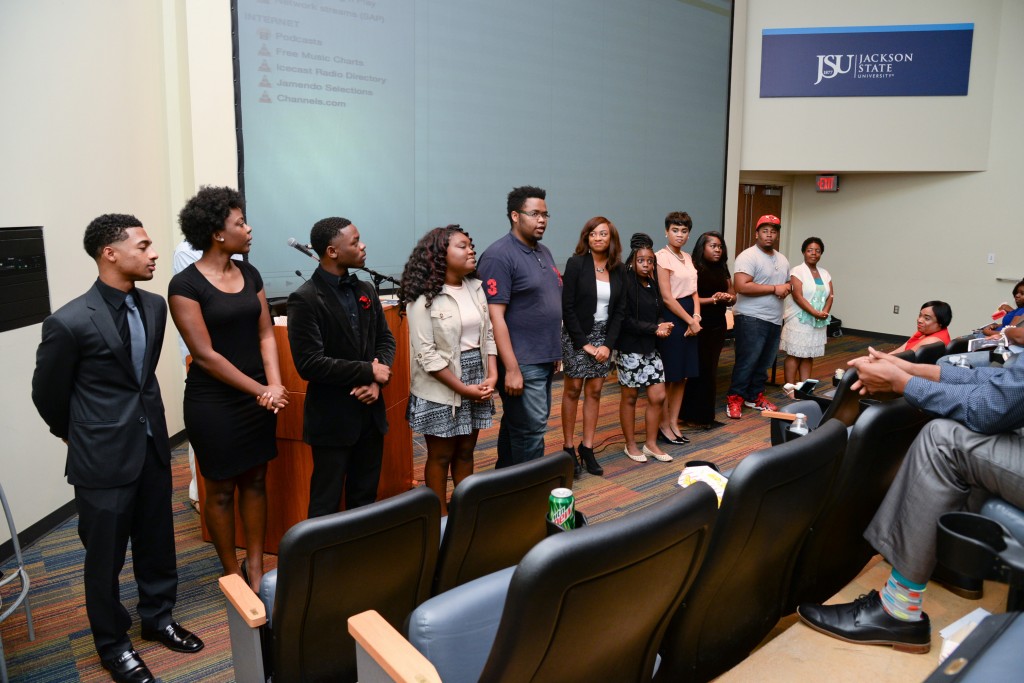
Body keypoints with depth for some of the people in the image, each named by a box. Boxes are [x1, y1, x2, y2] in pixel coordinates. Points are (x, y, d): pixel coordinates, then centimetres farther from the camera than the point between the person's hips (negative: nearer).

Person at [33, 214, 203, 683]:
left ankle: (157, 618, 42)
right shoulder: (70, 322, -19)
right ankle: (113, 645, 33)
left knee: (157, 543, 19)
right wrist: (75, 434, 11)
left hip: (153, 447, 6)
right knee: (105, 557, 12)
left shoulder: (154, 307, 0)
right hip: (103, 458, -5)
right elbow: (47, 393, -3)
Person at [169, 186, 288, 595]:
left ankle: (256, 568, 27)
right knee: (221, 489, 9)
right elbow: (205, 355, -16)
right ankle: (232, 573, 26)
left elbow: (265, 333, 2)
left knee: (255, 481, 13)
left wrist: (274, 384, -14)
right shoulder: (185, 285, -13)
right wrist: (261, 390, -16)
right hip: (214, 400, -5)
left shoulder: (249, 273, 4)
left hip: (258, 397, 6)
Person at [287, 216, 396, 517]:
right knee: (327, 504, 8)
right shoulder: (305, 299, -14)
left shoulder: (366, 290, 7)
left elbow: (385, 339, 10)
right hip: (332, 418, -6)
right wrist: (368, 371, -17)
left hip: (370, 412, 6)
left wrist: (377, 381, -9)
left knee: (365, 498, 17)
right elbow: (309, 363, -21)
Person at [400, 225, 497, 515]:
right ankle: (442, 518, 23)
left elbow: (488, 334, 7)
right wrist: (462, 388, -16)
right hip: (441, 390, -6)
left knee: (465, 452, 16)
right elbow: (427, 354, -18)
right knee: (441, 456, 8)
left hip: (477, 381, 6)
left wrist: (492, 375, -7)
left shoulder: (476, 287, 5)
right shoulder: (424, 298, -15)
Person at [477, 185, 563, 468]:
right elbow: (495, 316, -19)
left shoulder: (544, 252, 14)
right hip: (521, 363, -9)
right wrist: (511, 369, -23)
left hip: (544, 360, 9)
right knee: (530, 430, -4)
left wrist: (555, 350, 18)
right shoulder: (499, 256, -14)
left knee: (514, 426, 17)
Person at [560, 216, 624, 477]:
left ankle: (587, 448, 15)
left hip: (603, 337, 4)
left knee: (594, 392, 6)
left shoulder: (617, 269, 5)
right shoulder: (576, 263, -8)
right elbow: (567, 306, -11)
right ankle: (568, 448, 11)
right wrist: (583, 342, -13)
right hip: (576, 336, -4)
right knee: (573, 390, 3)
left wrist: (608, 344, -6)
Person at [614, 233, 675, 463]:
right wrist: (654, 328, -16)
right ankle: (631, 445, 21)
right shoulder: (626, 284, -12)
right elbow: (623, 319, -19)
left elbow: (659, 313, 13)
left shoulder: (653, 285, 9)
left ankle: (651, 443, 22)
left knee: (658, 397, 6)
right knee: (629, 397, 7)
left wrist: (662, 327, -11)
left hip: (651, 349, 7)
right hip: (630, 349, -7)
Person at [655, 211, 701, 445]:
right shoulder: (662, 257, -10)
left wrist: (696, 316, -3)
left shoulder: (687, 258, 15)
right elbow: (667, 297, -14)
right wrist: (690, 320, -11)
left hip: (689, 318, 8)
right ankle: (663, 425, 10)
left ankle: (674, 422, 21)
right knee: (668, 376, -1)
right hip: (671, 318, -8)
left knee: (682, 375, 11)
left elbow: (694, 292, 14)